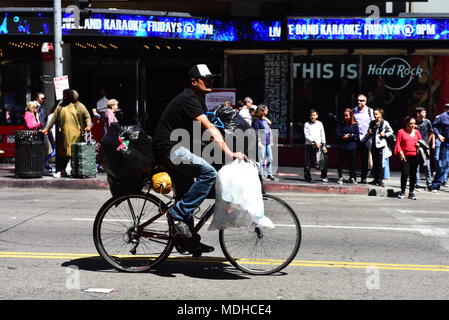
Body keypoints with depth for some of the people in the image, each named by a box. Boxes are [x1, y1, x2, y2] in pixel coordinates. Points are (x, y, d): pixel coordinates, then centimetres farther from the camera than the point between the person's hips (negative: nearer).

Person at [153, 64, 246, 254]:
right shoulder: (188, 99, -16)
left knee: (186, 194, 13)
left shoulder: (198, 100, 17)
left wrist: (228, 152, 7)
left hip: (175, 149, 11)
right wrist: (229, 153, -32)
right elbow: (209, 128, -26)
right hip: (169, 148, -11)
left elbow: (210, 131, 16)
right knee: (208, 173, -24)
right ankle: (178, 213, -18)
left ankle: (188, 239, 21)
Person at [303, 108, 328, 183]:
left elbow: (322, 135, 12)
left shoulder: (319, 124, 10)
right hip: (309, 145, -1)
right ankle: (307, 177, 11)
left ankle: (324, 177, 6)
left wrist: (324, 145, 5)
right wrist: (314, 142, -15)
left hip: (319, 145, 1)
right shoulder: (307, 124, 3)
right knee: (307, 162, -1)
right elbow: (306, 136, -5)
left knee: (323, 161, -5)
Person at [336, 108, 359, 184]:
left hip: (352, 146, -1)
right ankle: (340, 177, 11)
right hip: (342, 146, 1)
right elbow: (337, 133, -1)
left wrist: (349, 136, -14)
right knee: (341, 161, 3)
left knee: (352, 162, 6)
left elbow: (357, 135, -3)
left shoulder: (355, 124, 1)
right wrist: (343, 136, -16)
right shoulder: (341, 124, 4)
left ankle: (352, 178, 15)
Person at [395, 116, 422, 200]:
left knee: (413, 174, 5)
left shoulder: (416, 132, 12)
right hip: (405, 156, -3)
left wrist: (419, 144, -1)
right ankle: (402, 191, 8)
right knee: (404, 174, -7)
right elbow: (398, 143, -1)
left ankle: (411, 192, 14)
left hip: (414, 156, 3)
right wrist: (400, 152, -12)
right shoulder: (401, 132, 2)